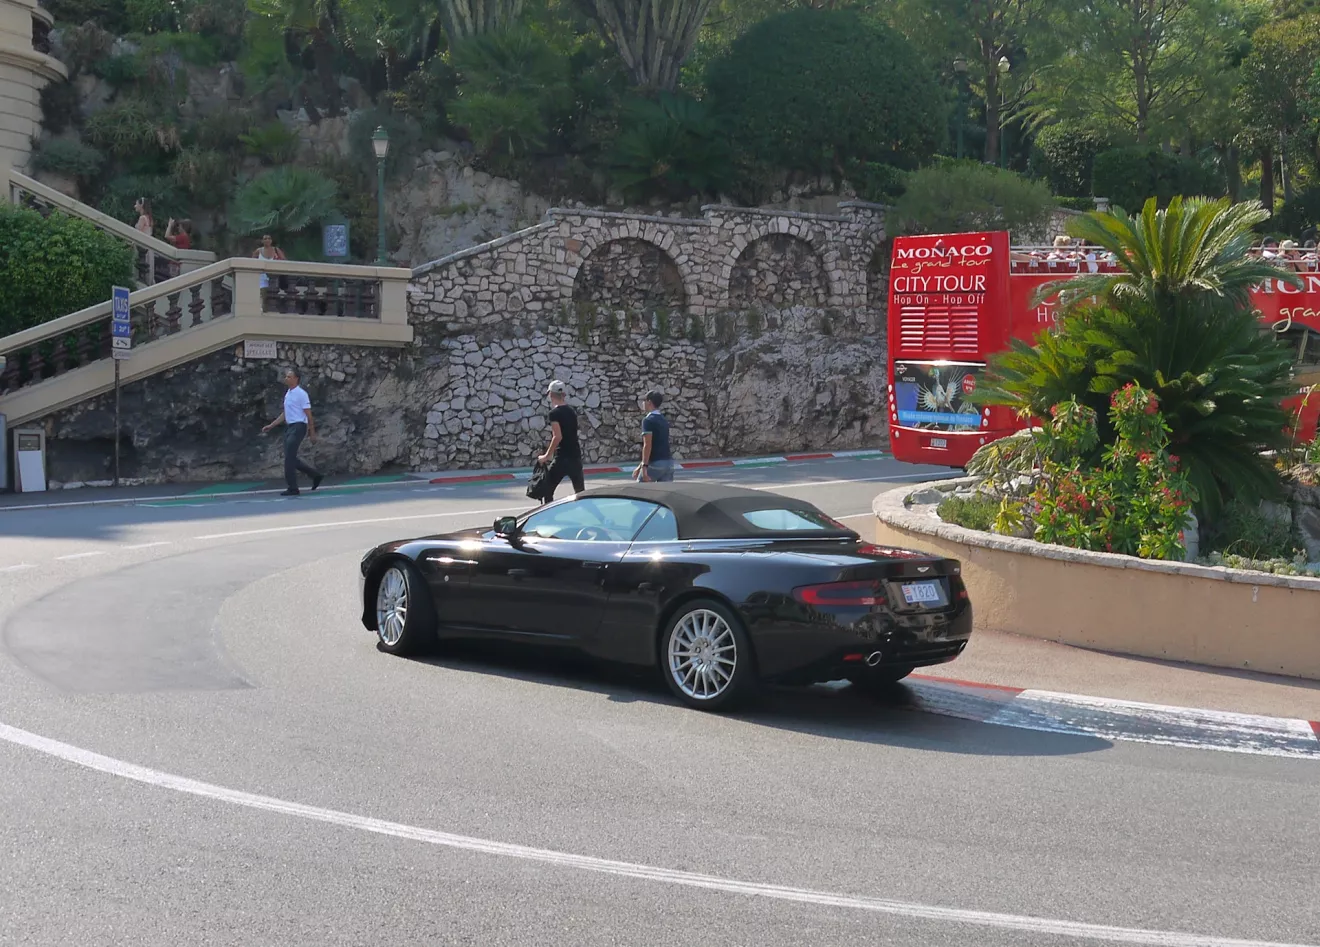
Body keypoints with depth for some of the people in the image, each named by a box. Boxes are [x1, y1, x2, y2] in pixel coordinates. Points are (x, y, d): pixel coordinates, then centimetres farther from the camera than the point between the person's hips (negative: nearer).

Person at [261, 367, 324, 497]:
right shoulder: (287, 394, 15)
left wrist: (312, 433, -11)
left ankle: (293, 488, -6)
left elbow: (309, 414, -10)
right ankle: (316, 475, 20)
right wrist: (270, 426, 20)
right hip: (290, 428, 9)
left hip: (298, 427, -9)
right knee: (291, 459, 8)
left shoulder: (301, 394, -10)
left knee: (289, 458, -11)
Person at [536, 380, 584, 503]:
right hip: (576, 456, 7)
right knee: (580, 492, 14)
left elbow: (557, 437, -19)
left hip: (562, 457, -7)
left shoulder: (554, 413, -9)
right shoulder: (572, 412, 13)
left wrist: (547, 456, -11)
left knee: (546, 491, 1)